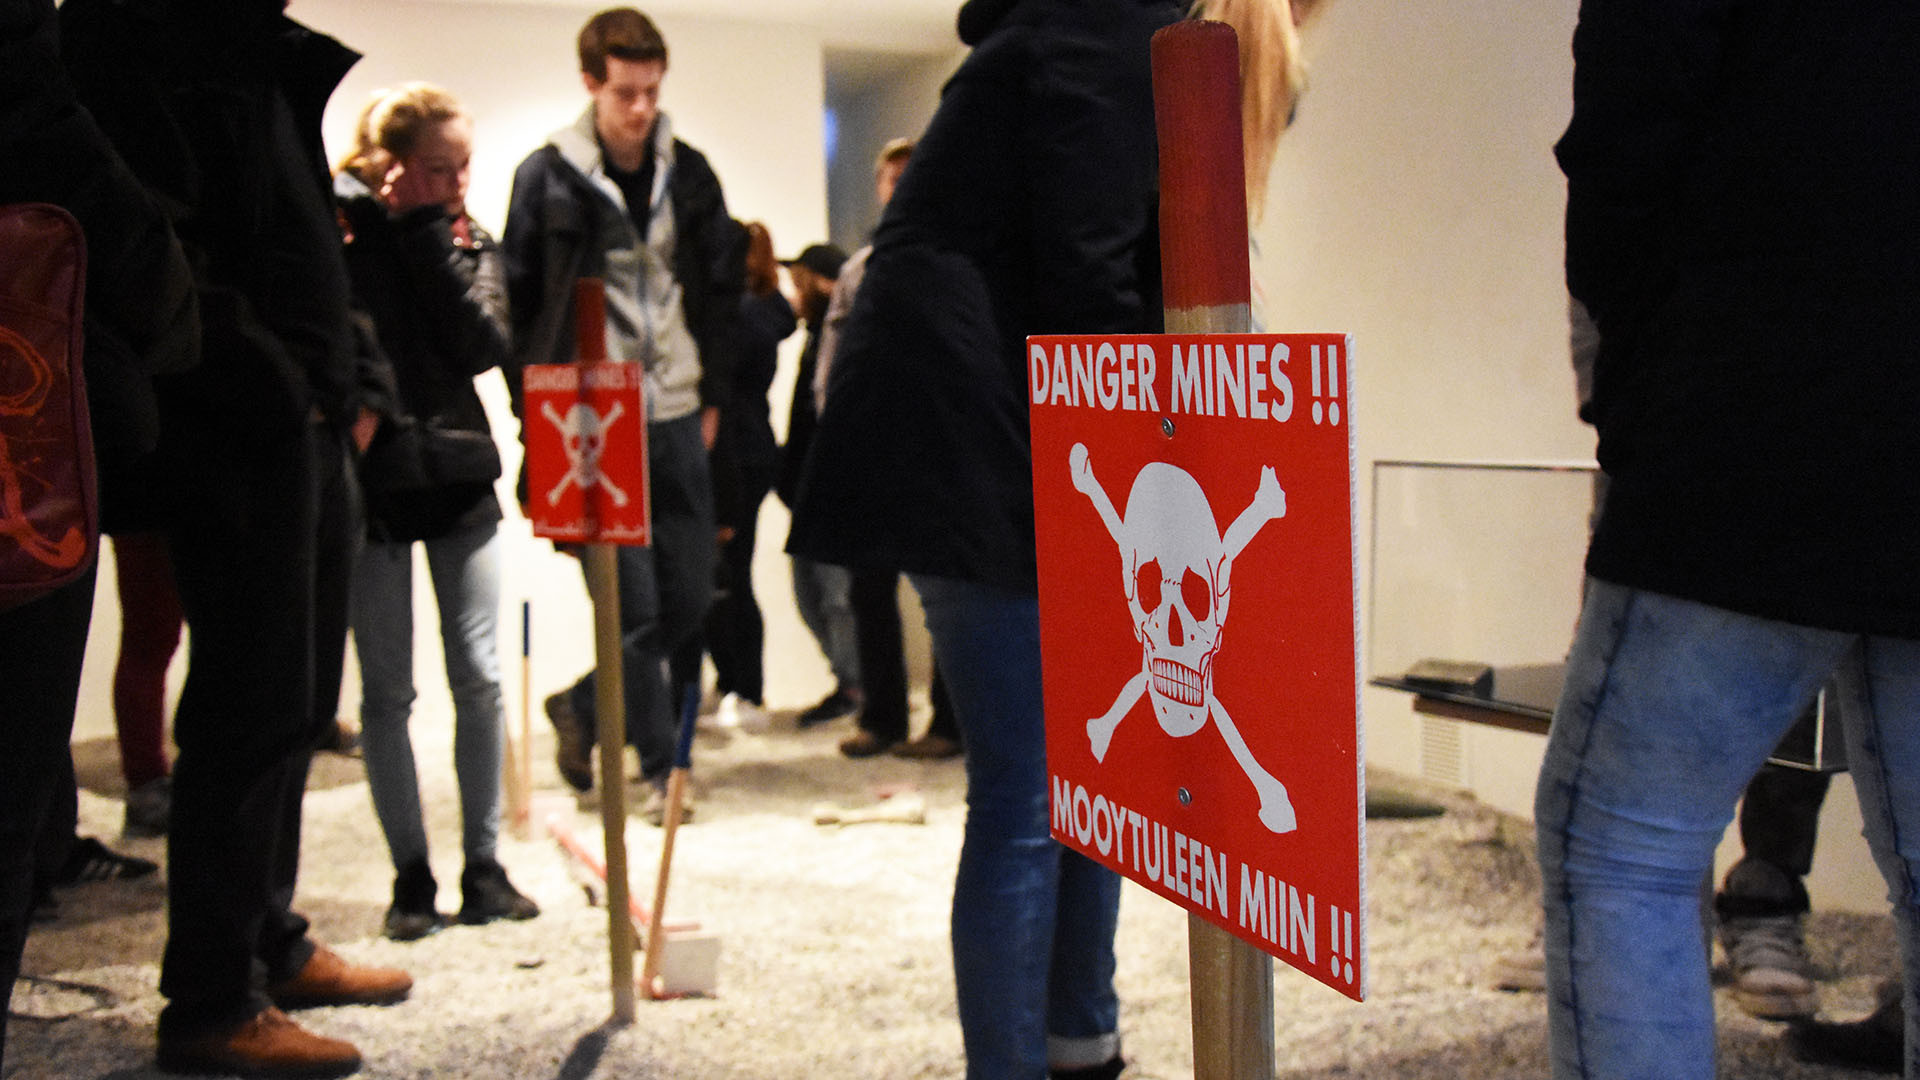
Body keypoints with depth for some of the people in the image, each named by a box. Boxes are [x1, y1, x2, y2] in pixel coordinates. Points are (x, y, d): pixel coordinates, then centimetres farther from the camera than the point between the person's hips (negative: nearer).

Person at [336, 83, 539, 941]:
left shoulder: (468, 240, 8)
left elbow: (484, 345, -9)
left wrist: (432, 234, -9)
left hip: (459, 474, 3)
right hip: (370, 481, -3)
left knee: (480, 676, 1)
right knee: (386, 690, 4)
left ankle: (483, 863, 12)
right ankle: (411, 874, 14)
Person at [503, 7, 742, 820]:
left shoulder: (688, 173, 7)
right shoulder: (547, 177, -4)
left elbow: (722, 288, 14)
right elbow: (518, 303, 0)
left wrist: (713, 395, 10)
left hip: (676, 417, 5)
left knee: (690, 597, 6)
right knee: (633, 603, -4)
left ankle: (583, 708, 28)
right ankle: (661, 766, 11)